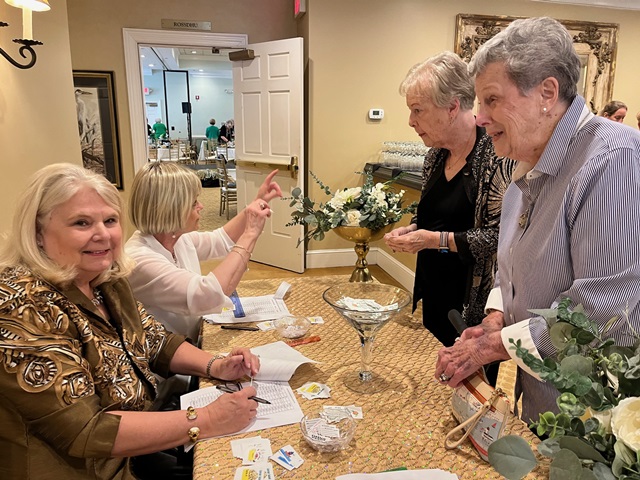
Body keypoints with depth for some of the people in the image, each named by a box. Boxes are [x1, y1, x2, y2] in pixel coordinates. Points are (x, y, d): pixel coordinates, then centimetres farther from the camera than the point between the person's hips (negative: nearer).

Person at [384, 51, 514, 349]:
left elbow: (499, 235, -20)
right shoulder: (435, 156, 6)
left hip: (474, 302, -7)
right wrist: (410, 232, -1)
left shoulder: (495, 155, -18)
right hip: (433, 292, 7)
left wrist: (436, 240, -21)